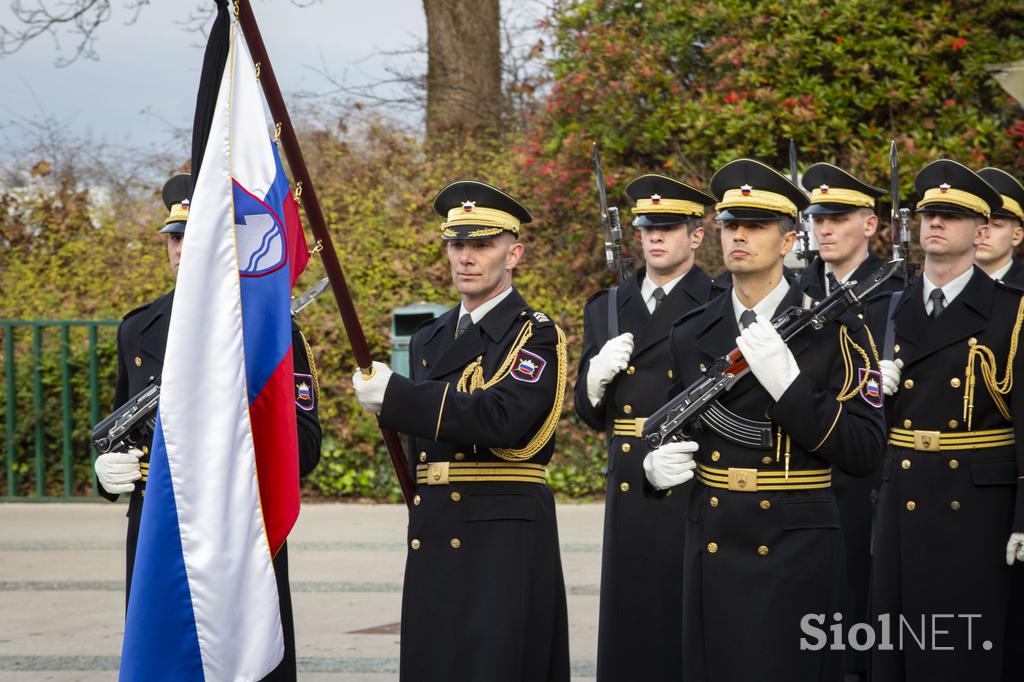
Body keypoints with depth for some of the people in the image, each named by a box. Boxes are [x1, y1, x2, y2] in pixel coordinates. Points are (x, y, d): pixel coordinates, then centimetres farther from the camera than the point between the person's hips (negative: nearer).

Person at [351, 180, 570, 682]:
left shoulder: (535, 335, -6)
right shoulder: (429, 340, 17)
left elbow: (504, 418, -23)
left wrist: (394, 396, -23)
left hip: (505, 544, -7)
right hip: (432, 542, 7)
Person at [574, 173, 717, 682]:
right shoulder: (607, 310, 14)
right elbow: (591, 415, 16)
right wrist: (596, 378, -4)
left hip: (697, 494, -4)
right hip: (629, 496, 4)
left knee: (691, 632, -4)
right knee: (630, 631, 4)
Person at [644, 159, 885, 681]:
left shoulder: (835, 332, -3)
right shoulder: (690, 335, 10)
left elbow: (864, 454, -11)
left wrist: (788, 383, -21)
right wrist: (655, 463, -1)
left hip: (796, 556, -4)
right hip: (711, 553, 4)